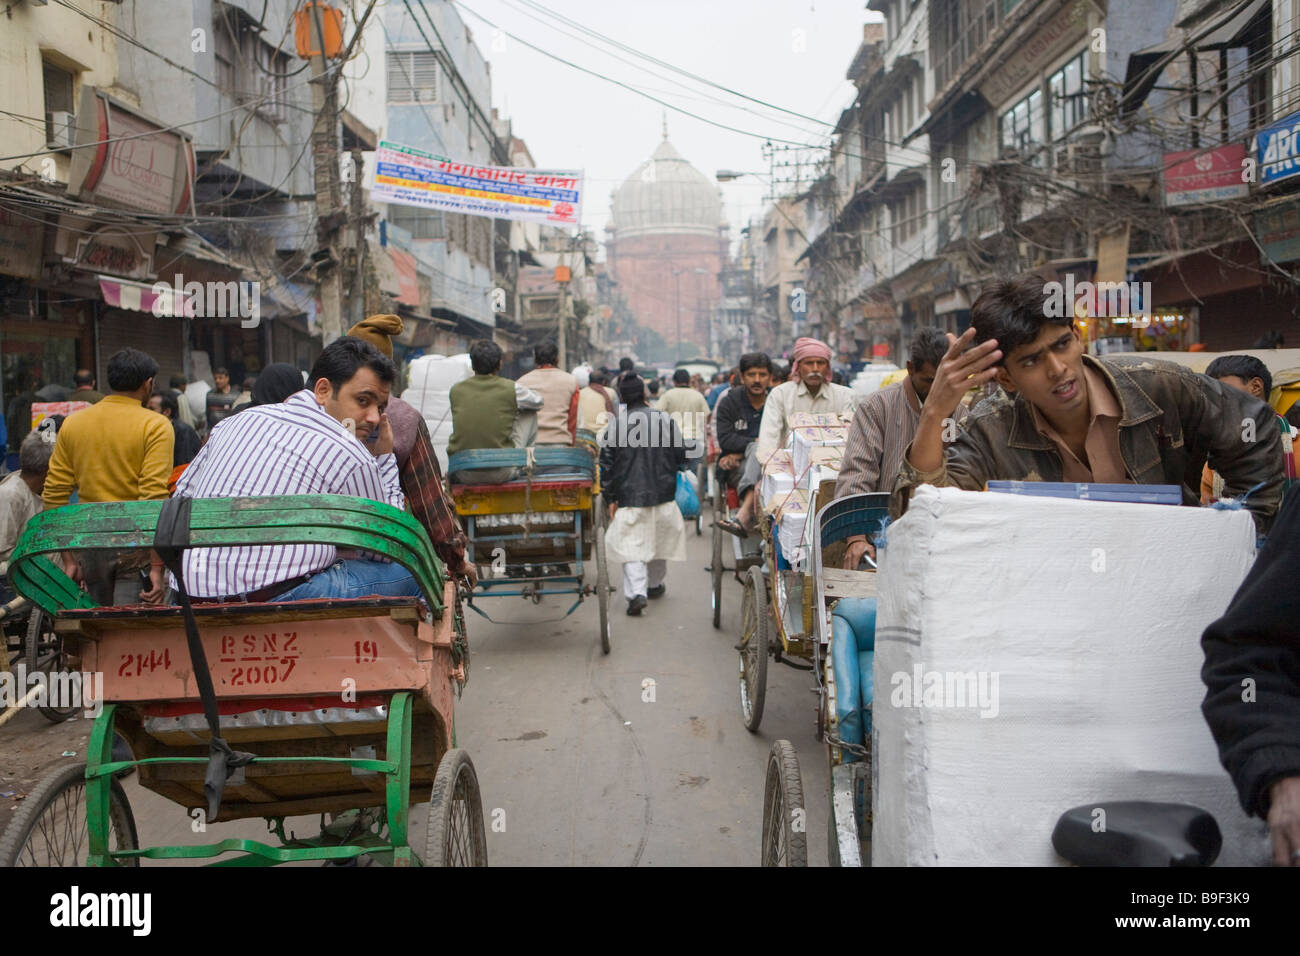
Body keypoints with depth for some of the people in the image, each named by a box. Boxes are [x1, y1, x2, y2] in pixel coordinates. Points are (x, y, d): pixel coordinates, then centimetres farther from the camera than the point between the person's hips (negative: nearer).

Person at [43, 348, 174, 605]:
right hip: (137, 544, -5)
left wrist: (68, 559, 12)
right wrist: (157, 567, -14)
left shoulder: (72, 424, 8)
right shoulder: (156, 427, -7)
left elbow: (54, 494, 7)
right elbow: (155, 498, -15)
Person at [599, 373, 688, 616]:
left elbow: (606, 465, -4)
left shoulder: (615, 426, -6)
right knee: (659, 539, 21)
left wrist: (610, 499, 3)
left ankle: (637, 592, -17)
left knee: (631, 545, 0)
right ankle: (655, 584, 37)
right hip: (663, 495, 3)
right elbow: (680, 456, 5)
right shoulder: (666, 421, -1)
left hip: (630, 498, -3)